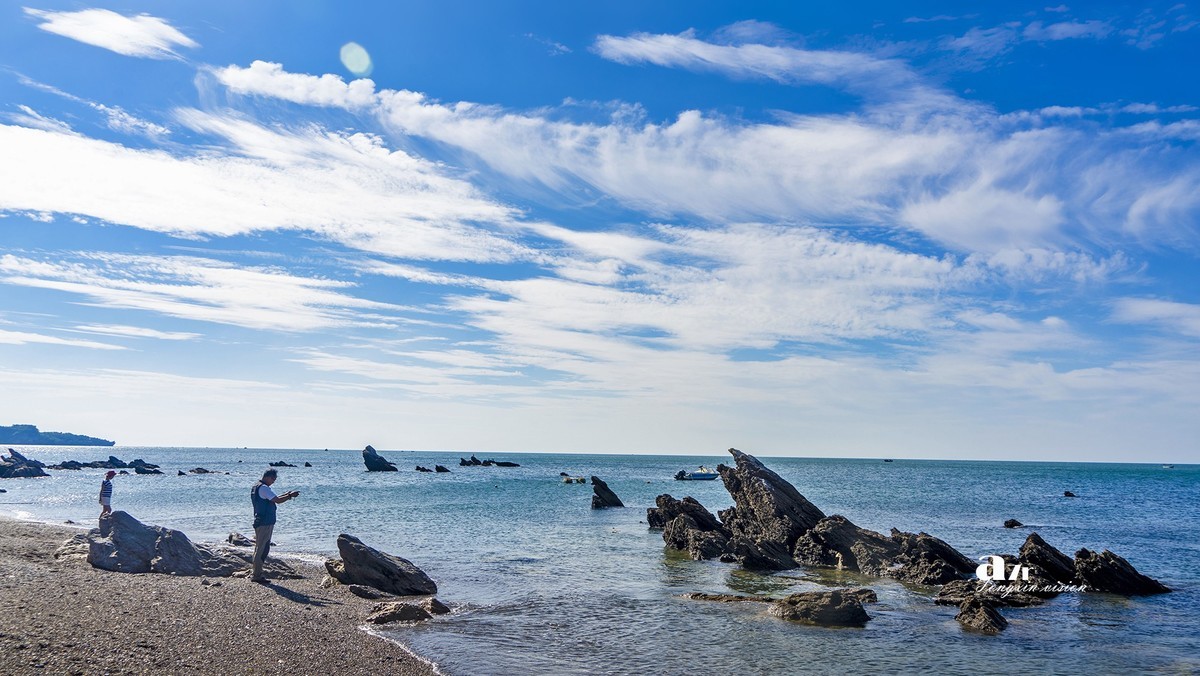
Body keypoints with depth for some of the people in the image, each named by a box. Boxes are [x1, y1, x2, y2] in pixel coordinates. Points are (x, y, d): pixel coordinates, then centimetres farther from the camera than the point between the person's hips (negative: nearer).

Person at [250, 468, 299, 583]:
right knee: (261, 549, -5)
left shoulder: (256, 487, 16)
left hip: (260, 522, 10)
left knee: (261, 549, 16)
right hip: (265, 523, -10)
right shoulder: (264, 488, -16)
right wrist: (290, 496, -9)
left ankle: (255, 573, 22)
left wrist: (286, 495, 14)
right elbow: (278, 500, -20)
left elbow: (272, 499, 21)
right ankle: (257, 575, -1)